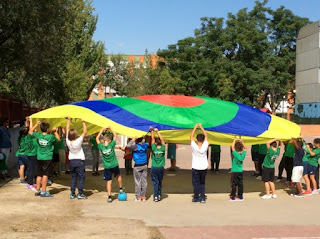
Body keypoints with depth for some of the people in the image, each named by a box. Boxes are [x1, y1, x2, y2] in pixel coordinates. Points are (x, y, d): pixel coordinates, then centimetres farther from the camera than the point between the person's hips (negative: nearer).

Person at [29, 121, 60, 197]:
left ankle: (37, 190, 19)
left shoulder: (38, 135, -2)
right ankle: (43, 191, -3)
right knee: (45, 175, -3)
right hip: (47, 158, -4)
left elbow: (30, 131, 16)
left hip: (39, 158, 4)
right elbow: (58, 139, 9)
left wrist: (36, 124, 20)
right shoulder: (51, 137, -10)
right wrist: (55, 131, 17)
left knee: (39, 175, 12)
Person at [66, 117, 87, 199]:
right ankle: (80, 194, 3)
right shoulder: (78, 141, -20)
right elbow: (84, 132, -16)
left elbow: (67, 129, 2)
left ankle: (72, 194, 13)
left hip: (71, 161, 5)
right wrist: (83, 122, -12)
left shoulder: (68, 141, -9)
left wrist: (68, 120, 9)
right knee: (81, 177, 4)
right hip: (80, 161, -5)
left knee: (73, 177, 13)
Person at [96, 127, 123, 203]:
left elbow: (97, 138, 5)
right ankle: (121, 189, 37)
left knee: (109, 181, 5)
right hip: (114, 165, 0)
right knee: (118, 175, 27)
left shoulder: (101, 147, -11)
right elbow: (115, 135, -4)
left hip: (107, 167, 0)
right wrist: (110, 128, 4)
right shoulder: (111, 145, -15)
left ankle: (109, 197, 3)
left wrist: (102, 131, 9)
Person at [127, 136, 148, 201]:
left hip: (137, 166, -5)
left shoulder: (136, 146, -17)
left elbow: (128, 146, -33)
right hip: (144, 165, 5)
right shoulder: (145, 145, 1)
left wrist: (133, 139, -23)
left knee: (137, 181, 3)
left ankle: (138, 197, 5)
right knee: (144, 181, 9)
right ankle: (143, 196, 14)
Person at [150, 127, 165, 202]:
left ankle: (156, 196, -5)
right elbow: (162, 139, -5)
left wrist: (152, 131, 2)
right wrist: (157, 131, -2)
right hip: (161, 168, 1)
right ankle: (159, 195, 20)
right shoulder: (163, 149, -7)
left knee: (155, 182, 1)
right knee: (160, 182, 15)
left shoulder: (154, 149, -8)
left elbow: (152, 139, -3)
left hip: (154, 168, -1)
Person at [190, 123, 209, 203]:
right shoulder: (205, 146, -11)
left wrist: (195, 127, 3)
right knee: (202, 183, 15)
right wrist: (201, 127, 7)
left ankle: (196, 198, 10)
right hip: (204, 167, 2)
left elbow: (191, 136, -4)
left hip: (195, 168, -2)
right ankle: (202, 197, 10)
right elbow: (206, 135, 1)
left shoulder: (194, 146, -16)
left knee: (196, 183, 7)